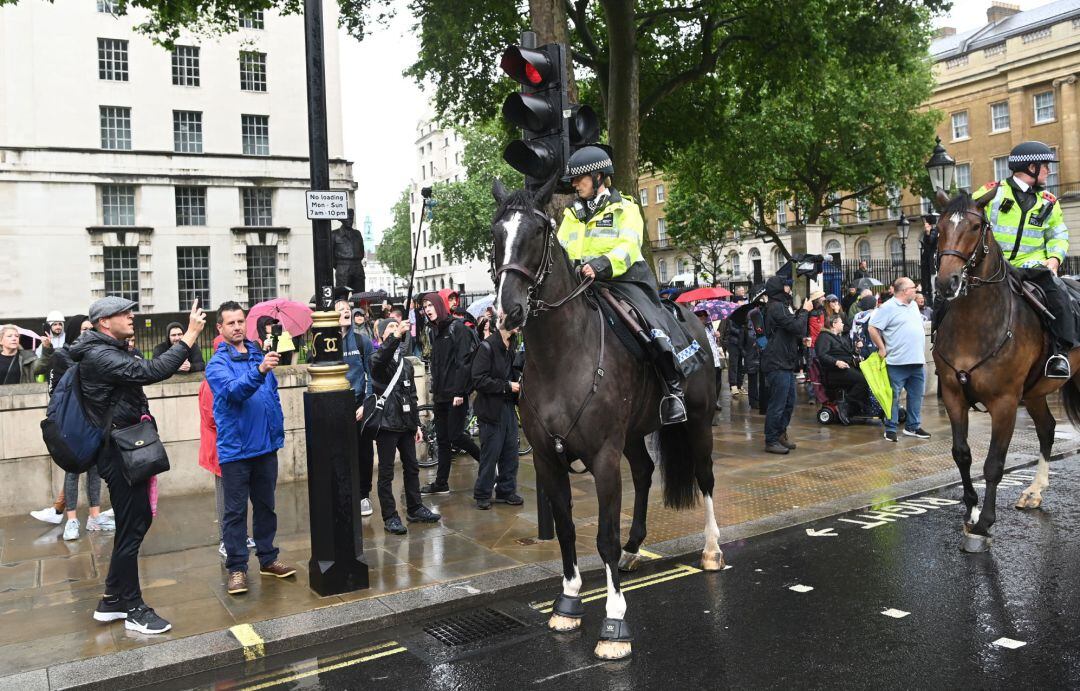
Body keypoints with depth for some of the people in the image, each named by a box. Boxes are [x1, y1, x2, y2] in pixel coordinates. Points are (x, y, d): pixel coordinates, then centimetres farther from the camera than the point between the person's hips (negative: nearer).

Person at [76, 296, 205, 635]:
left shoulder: (113, 353, 15)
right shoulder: (100, 356, -18)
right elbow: (151, 372, -30)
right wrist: (190, 336, -30)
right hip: (119, 454, -11)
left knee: (138, 520, 15)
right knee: (131, 528, -3)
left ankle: (112, 601, 26)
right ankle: (133, 609, 9)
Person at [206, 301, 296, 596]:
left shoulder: (260, 355, 8)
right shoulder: (217, 364, -8)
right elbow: (233, 390, -28)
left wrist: (278, 432, 9)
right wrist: (258, 370, -44)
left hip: (266, 447, 5)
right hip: (236, 449, -5)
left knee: (266, 506, 15)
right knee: (236, 511, 3)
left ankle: (268, 558, 27)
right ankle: (236, 567, 12)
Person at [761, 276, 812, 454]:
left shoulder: (782, 306, 19)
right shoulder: (776, 307, -15)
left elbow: (795, 329, 18)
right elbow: (797, 327, -20)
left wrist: (802, 310, 6)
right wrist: (805, 311, -5)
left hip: (786, 363, 11)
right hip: (777, 364, -11)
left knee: (789, 402, 15)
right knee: (777, 404, -5)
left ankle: (781, 435, 25)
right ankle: (771, 441, 2)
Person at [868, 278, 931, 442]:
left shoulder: (914, 305, 15)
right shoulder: (888, 308, -11)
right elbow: (873, 329, -15)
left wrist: (920, 351, 19)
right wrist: (882, 348, -12)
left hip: (917, 361, 8)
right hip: (897, 361, -8)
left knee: (916, 395, 13)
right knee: (893, 397, 0)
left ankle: (913, 426, 24)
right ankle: (890, 429, 7)